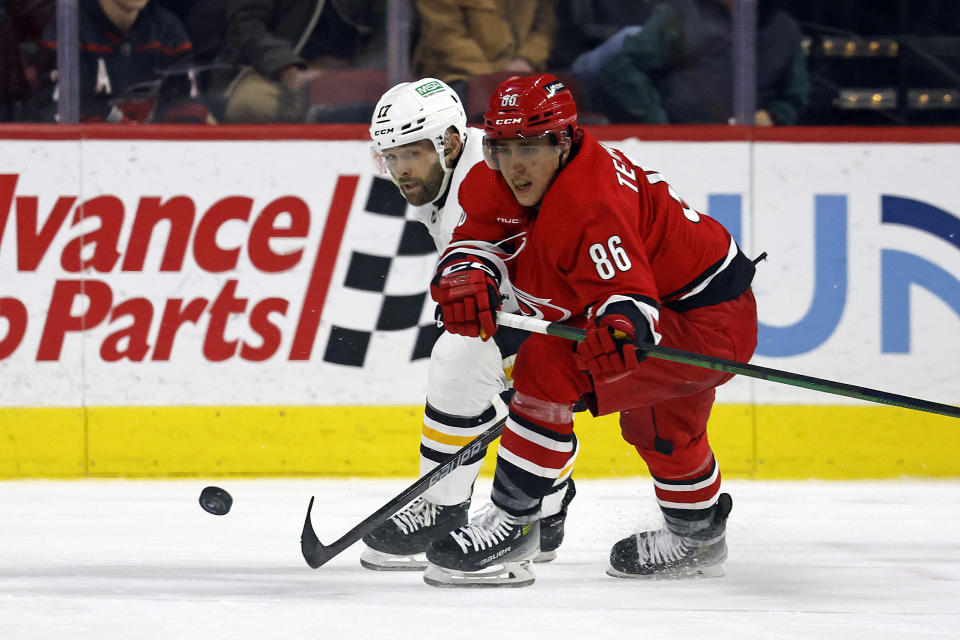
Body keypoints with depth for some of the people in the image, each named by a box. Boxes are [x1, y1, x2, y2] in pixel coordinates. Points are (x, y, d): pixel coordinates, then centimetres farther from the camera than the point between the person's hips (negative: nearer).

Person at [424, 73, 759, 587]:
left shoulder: (593, 202, -32)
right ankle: (698, 538, 62)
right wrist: (466, 276, -28)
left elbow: (629, 292, -37)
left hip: (707, 322, -11)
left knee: (550, 368, -25)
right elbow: (475, 240, -5)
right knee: (659, 425, 35)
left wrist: (622, 327, -59)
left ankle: (511, 520, -19)